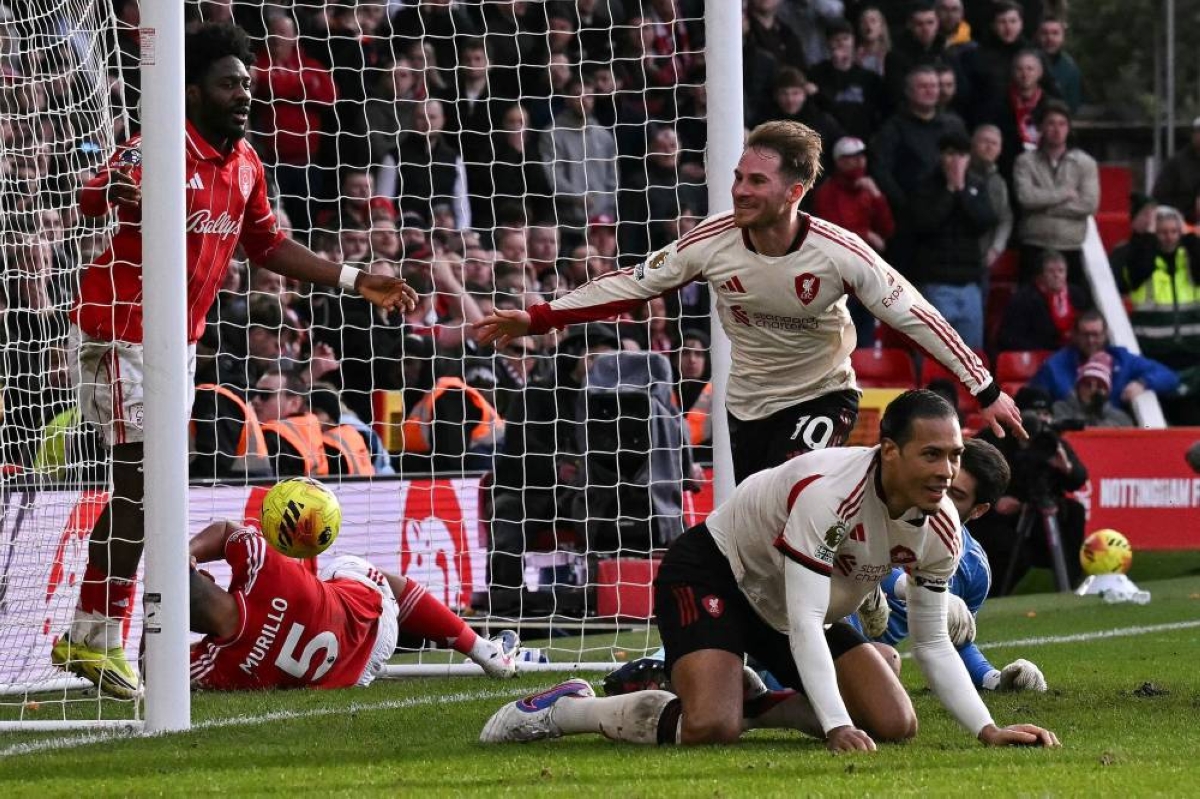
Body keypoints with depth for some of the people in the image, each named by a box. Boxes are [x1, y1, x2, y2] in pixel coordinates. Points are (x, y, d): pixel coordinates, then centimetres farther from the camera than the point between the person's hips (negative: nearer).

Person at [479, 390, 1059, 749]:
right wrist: (837, 728, -45)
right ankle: (563, 709, -6)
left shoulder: (940, 527, -13)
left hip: (793, 608, 8)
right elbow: (804, 625, -37)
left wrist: (988, 730, -14)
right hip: (713, 573, -7)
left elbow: (933, 644, -2)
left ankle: (761, 708, 16)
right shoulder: (827, 492, -35)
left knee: (894, 724, -7)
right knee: (710, 729, -31)